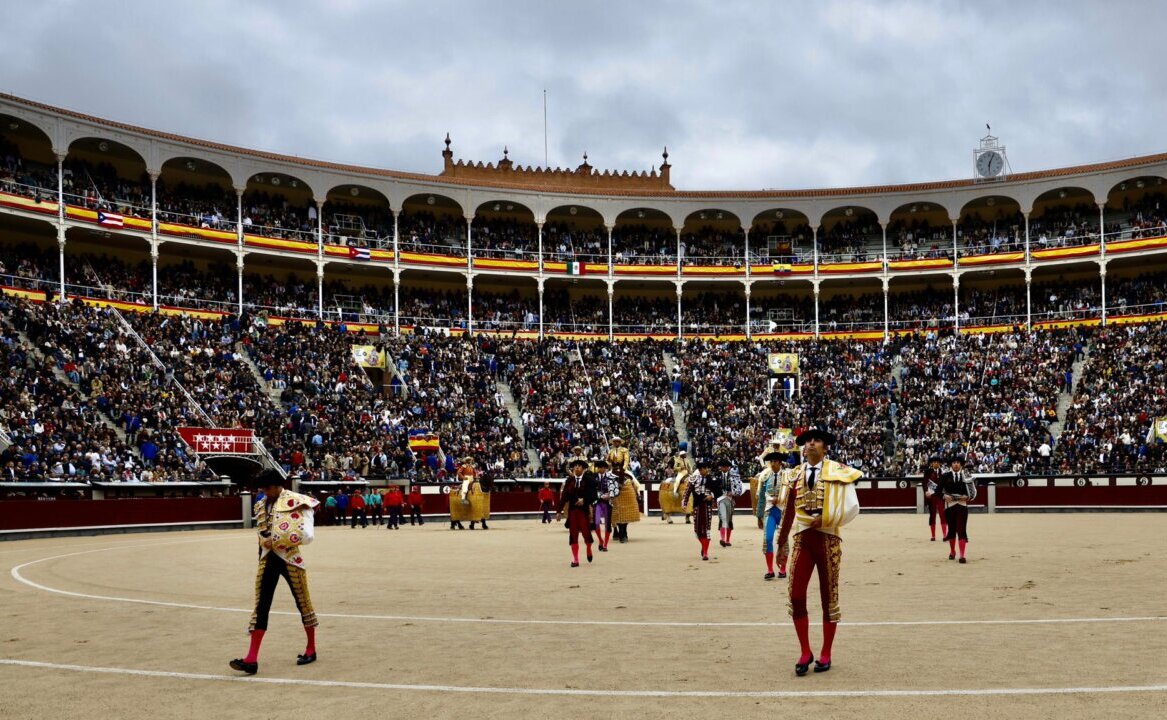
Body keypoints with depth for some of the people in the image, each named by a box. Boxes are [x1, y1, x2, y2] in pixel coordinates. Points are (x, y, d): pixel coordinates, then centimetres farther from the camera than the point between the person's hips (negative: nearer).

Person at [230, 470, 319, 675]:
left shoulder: (296, 502, -11)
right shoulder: (261, 506, 10)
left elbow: (307, 535, -16)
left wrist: (278, 540, -16)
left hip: (290, 558, -5)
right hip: (268, 559, 5)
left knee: (303, 602, 9)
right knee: (261, 606, -2)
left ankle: (311, 649, 26)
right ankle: (252, 658, -6)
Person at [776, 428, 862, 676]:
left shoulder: (837, 471, -4)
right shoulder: (796, 475, 8)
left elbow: (852, 507, -9)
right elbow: (789, 511, 11)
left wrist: (825, 520, -16)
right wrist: (781, 543, 12)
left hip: (827, 539, -3)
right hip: (802, 539, 3)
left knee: (829, 598, 6)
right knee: (796, 597, -4)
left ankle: (825, 654, 18)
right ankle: (805, 653, 9)